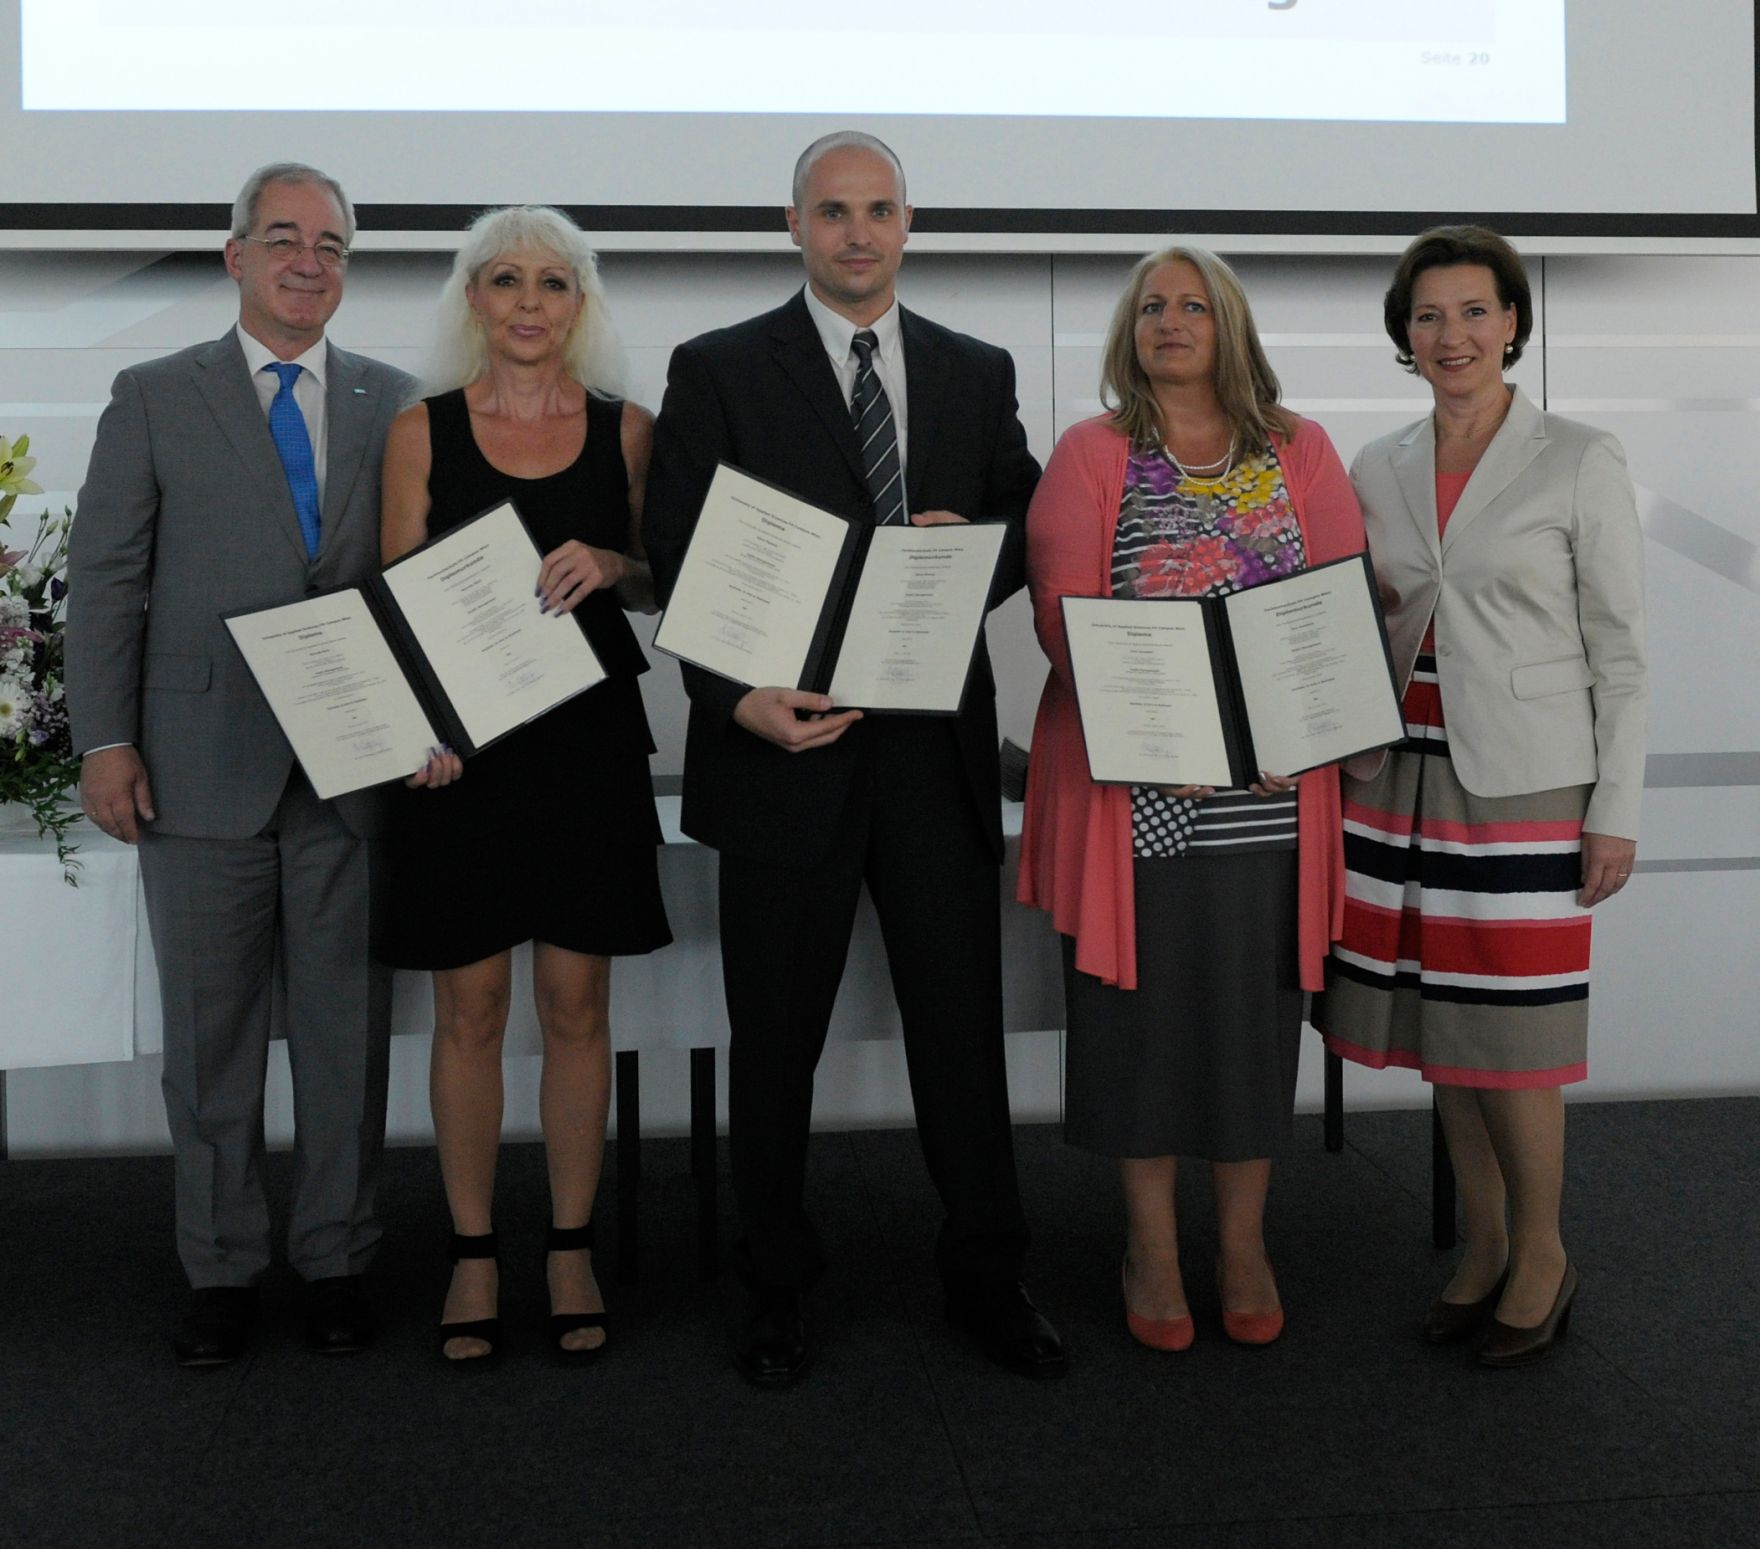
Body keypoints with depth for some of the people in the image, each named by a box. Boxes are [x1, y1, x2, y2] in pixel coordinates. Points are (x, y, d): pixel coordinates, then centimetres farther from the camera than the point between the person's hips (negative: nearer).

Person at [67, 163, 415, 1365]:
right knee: (211, 1031, 8)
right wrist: (106, 741, -5)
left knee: (348, 1028, 7)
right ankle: (223, 1268, 22)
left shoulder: (394, 403, 10)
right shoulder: (154, 399, 6)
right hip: (202, 769, -1)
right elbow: (107, 579, 3)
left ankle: (337, 1261, 21)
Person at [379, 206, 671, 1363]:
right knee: (470, 1008, 5)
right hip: (457, 747, 0)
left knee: (576, 1004, 6)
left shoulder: (625, 429, 6)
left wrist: (610, 567, -12)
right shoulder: (422, 432, 5)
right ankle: (475, 1254, 20)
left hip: (589, 742, 1)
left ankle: (572, 1249, 20)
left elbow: (666, 582, 11)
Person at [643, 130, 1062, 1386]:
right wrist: (740, 697, -17)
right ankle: (779, 1286, 26)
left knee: (965, 1022, 8)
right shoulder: (718, 371, 2)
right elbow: (679, 560, -3)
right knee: (776, 1037, 9)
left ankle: (987, 1278, 25)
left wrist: (980, 541, -9)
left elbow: (1035, 526, 14)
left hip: (940, 749, 2)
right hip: (787, 741, -2)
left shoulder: (978, 372, 12)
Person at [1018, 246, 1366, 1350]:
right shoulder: (1091, 455, 5)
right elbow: (1064, 612, -5)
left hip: (1272, 790, 2)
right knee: (1142, 1001, 5)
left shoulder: (1300, 452, 11)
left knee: (1257, 1003, 8)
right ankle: (1152, 1246, 22)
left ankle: (1245, 1246, 24)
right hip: (1134, 790, -1)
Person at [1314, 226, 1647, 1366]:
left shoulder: (1580, 461, -2)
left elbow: (1620, 650, -3)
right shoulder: (1377, 470, 10)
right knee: (1435, 1019, 10)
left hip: (1524, 782, -4)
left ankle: (1542, 1257, 20)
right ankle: (1484, 1246, 27)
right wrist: (1345, 751, 8)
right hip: (1405, 774, 5)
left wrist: (1617, 811, -7)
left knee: (1509, 1031, -1)